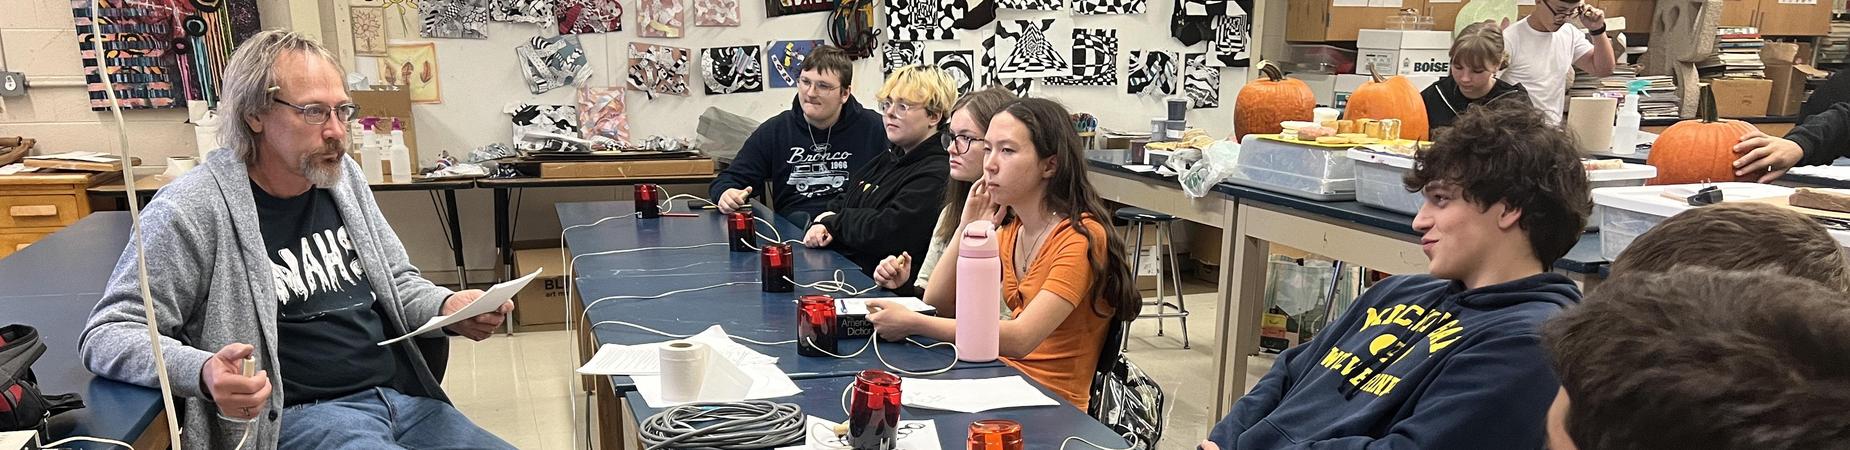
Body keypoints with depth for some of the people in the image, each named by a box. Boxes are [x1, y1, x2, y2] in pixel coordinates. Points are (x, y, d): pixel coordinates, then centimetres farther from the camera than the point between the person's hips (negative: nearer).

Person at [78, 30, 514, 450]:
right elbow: (107, 334, -6)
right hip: (299, 415, -6)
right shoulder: (192, 211, -9)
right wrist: (201, 373, -27)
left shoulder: (344, 175, 10)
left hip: (404, 399, 7)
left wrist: (448, 307, -3)